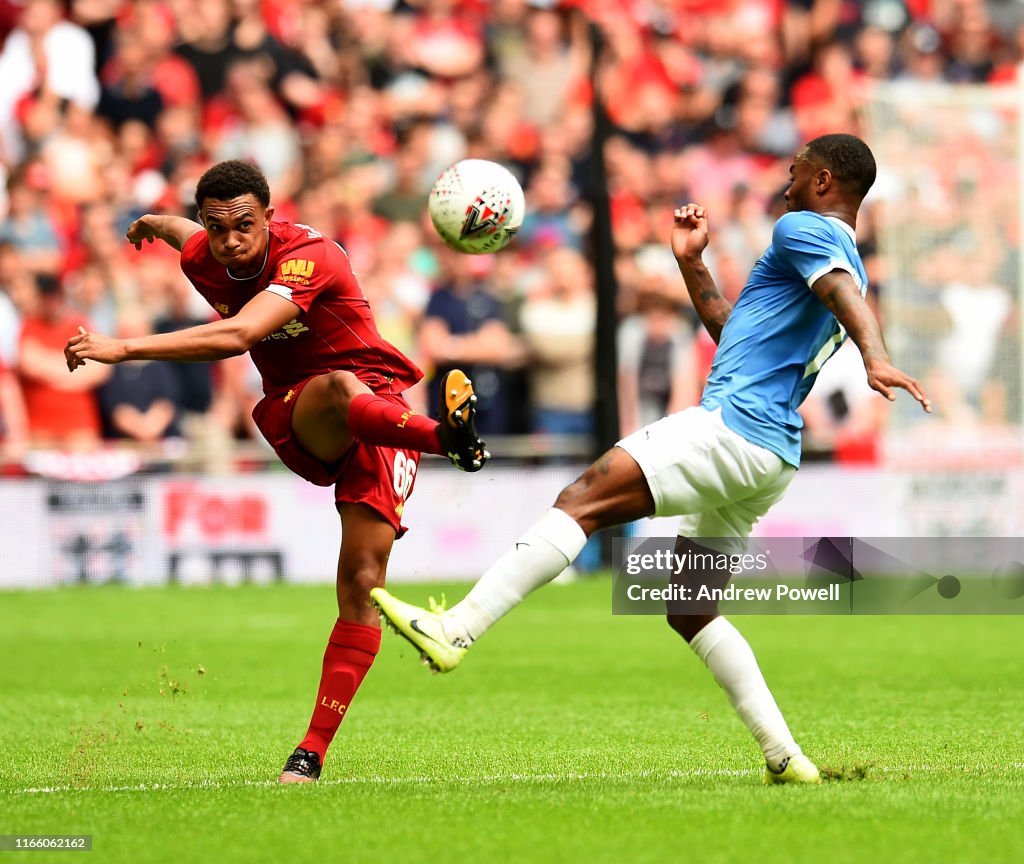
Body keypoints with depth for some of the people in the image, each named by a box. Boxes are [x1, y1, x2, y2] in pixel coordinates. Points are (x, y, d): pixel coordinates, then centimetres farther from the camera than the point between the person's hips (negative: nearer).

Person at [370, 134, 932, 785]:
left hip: (733, 430, -10)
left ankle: (456, 631, -31)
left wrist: (876, 358, -42)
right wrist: (692, 263, 31)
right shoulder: (843, 260, 29)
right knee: (691, 610, 17)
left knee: (582, 501, -19)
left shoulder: (804, 230, -1)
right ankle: (786, 759, 11)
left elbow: (848, 295, -24)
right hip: (771, 460, 10)